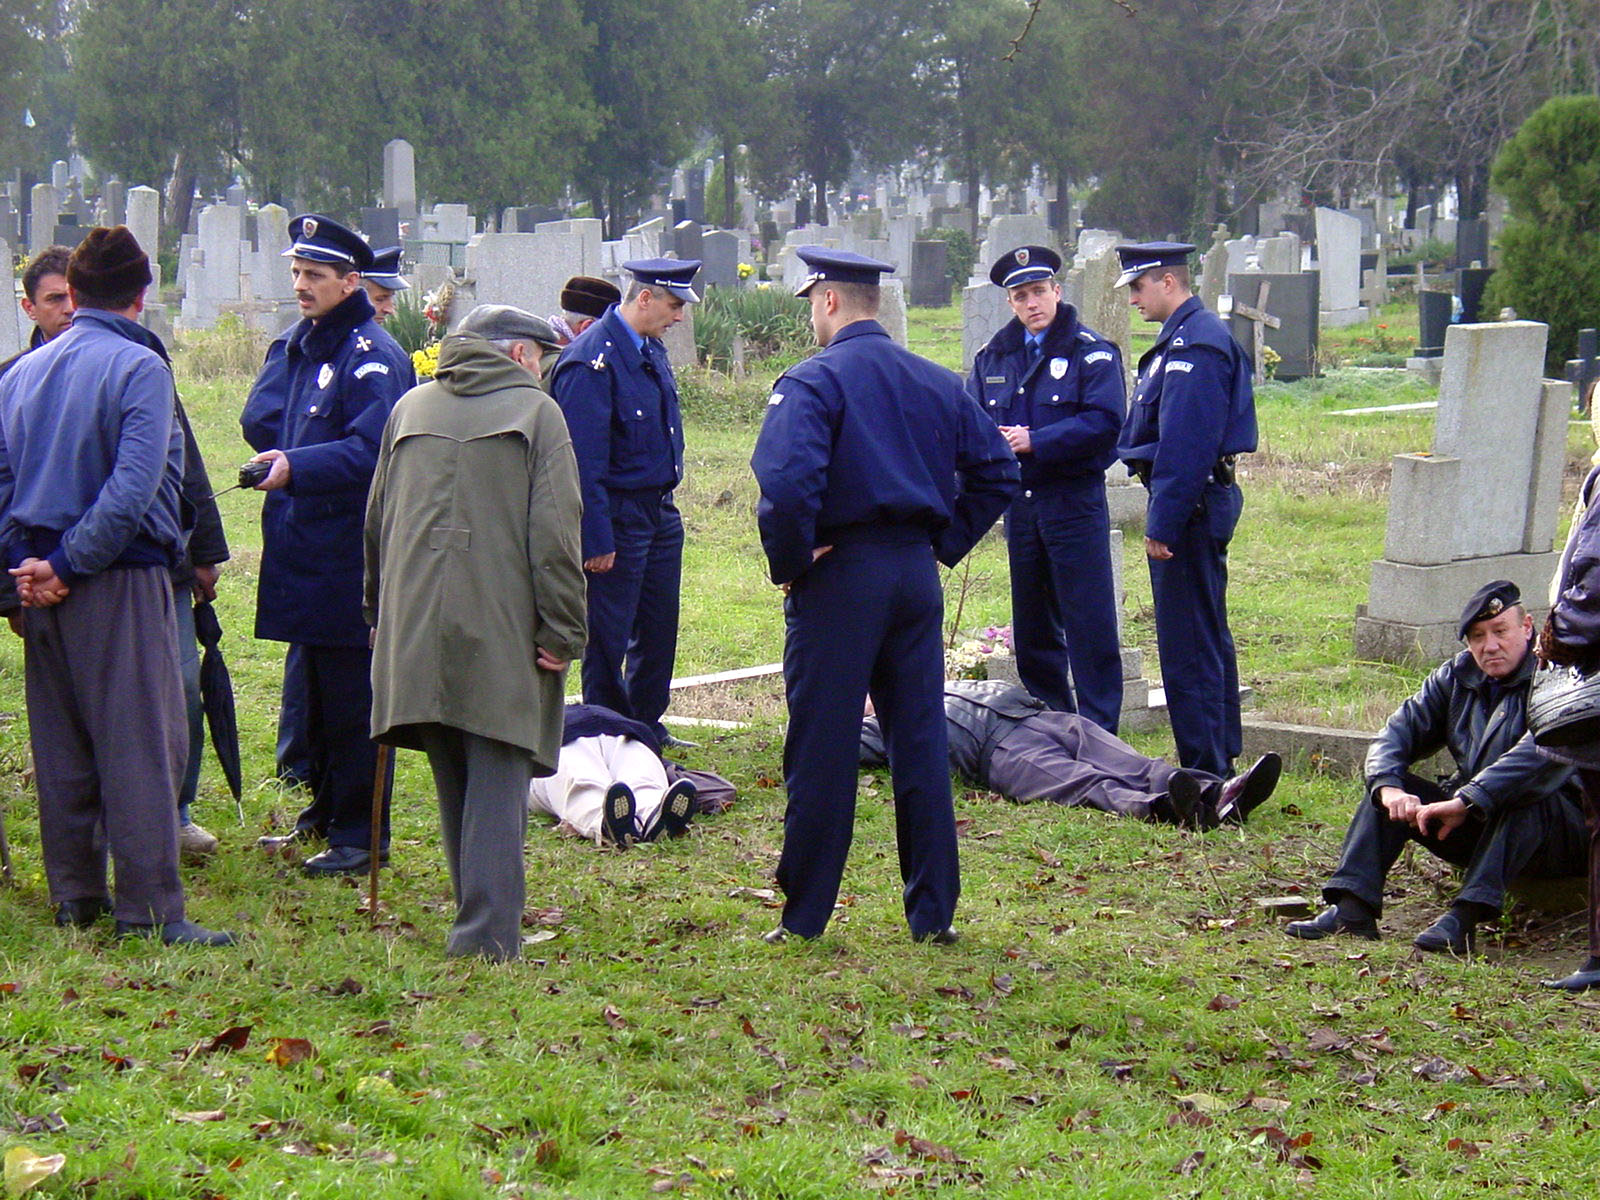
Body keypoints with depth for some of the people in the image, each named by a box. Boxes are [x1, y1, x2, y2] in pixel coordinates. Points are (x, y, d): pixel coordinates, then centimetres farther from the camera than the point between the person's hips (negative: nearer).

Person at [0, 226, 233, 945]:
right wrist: (68, 566, -14)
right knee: (139, 742, -4)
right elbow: (133, 488, -19)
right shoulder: (140, 368, -9)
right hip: (120, 577, -7)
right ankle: (147, 909, -5)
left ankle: (74, 894, 21)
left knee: (59, 742, 14)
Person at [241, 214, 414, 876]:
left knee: (352, 699, -3)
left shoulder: (373, 356, -12)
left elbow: (374, 449, -22)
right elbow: (258, 422, 9)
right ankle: (324, 814, 30)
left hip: (350, 557, -8)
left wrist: (298, 466, -32)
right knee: (310, 695, 18)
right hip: (300, 551, 9)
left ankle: (360, 834, 4)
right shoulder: (298, 344, 14)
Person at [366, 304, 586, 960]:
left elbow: (376, 522, 20)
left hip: (413, 629, 5)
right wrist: (562, 633, -6)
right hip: (502, 632, -5)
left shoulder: (410, 408, 15)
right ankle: (487, 933, -10)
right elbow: (556, 535, -7)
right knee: (497, 781, -4)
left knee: (453, 782, 13)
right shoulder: (536, 411, 0)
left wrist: (381, 615, 28)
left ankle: (481, 921, 21)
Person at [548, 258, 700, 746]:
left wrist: (666, 504, 18)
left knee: (659, 630, 16)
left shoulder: (651, 349, 8)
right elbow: (584, 462, -21)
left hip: (660, 510, 9)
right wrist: (596, 541, -21)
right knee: (608, 637, 2)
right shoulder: (591, 361, -20)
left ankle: (647, 729, 30)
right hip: (618, 517, -9)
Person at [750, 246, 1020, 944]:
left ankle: (804, 917, 7)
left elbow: (788, 479, -25)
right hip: (916, 573, 6)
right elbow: (997, 471, 13)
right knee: (921, 743, 10)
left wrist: (788, 563, -12)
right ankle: (933, 914, 12)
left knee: (822, 749, 1)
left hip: (839, 574, -6)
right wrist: (944, 543, 13)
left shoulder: (813, 380, -10)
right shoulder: (938, 382, 11)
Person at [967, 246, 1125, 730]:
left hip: (1075, 499, -6)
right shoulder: (994, 357, 12)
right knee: (1032, 623, 12)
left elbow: (1104, 421, -15)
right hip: (1019, 502, 6)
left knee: (1088, 621, -5)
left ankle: (1098, 732, 0)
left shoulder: (1092, 353, -5)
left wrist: (1035, 442, -18)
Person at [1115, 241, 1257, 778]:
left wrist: (1164, 522, -22)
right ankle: (1221, 759, 25)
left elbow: (1186, 445, -23)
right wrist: (1163, 514, 21)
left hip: (1190, 506, -11)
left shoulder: (1194, 344, -17)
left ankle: (1204, 773, -5)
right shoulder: (1186, 336, 16)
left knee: (1187, 647, -8)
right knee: (1208, 638, 16)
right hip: (1206, 501, 11)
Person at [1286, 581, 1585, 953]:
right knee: (1387, 790, -9)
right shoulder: (1456, 677, 7)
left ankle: (1463, 918, -44)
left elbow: (1544, 751, -32)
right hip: (1474, 828, 6)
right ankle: (1351, 909, -24)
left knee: (1523, 794, -36)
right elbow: (1399, 733, 1)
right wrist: (1390, 789, -21)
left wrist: (1466, 801, -39)